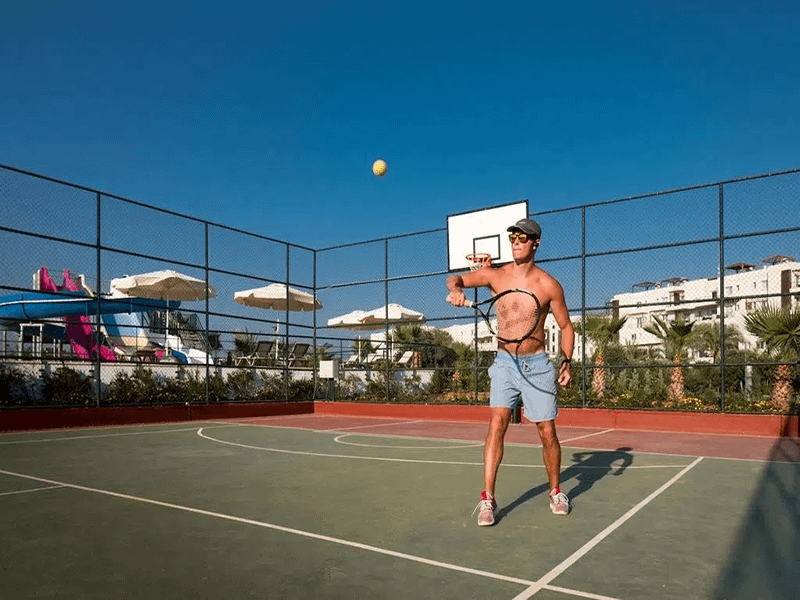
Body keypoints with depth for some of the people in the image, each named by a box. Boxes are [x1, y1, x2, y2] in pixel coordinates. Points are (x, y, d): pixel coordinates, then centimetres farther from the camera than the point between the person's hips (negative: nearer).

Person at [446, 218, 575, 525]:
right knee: (497, 423, -14)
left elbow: (566, 326, 4)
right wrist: (456, 288, -18)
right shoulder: (495, 275, -1)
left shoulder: (549, 285, -6)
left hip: (537, 365, -1)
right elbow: (455, 278, 6)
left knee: (547, 433, 4)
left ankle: (556, 492, 29)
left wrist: (567, 362, -9)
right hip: (505, 363, 1)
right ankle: (488, 499, -6)